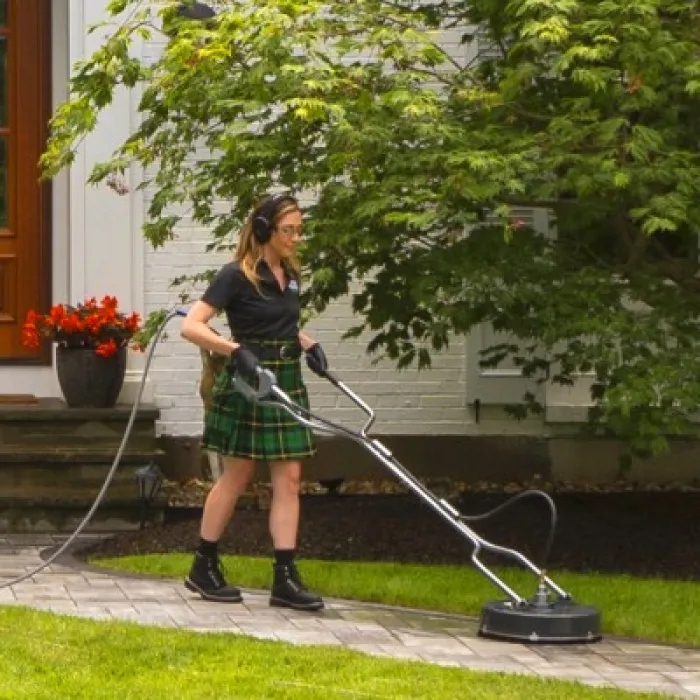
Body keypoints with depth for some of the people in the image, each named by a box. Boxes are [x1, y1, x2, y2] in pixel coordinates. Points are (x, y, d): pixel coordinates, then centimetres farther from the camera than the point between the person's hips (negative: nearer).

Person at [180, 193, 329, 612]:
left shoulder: (291, 275, 9)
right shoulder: (237, 276, -13)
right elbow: (192, 326, -19)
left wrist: (309, 344, 6)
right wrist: (236, 349, -30)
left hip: (288, 384, 7)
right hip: (247, 384, -7)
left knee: (289, 479, 0)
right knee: (237, 477, 2)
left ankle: (285, 579, 0)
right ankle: (203, 568, 15)